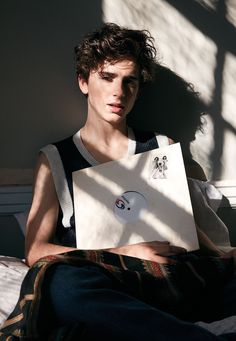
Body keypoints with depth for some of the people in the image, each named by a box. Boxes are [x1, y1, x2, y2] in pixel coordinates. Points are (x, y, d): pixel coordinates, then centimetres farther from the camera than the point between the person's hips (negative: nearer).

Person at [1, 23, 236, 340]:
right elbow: (36, 250, 4)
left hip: (167, 277, 1)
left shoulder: (162, 147, 19)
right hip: (101, 284, 0)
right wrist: (126, 251, -8)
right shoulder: (54, 159, 12)